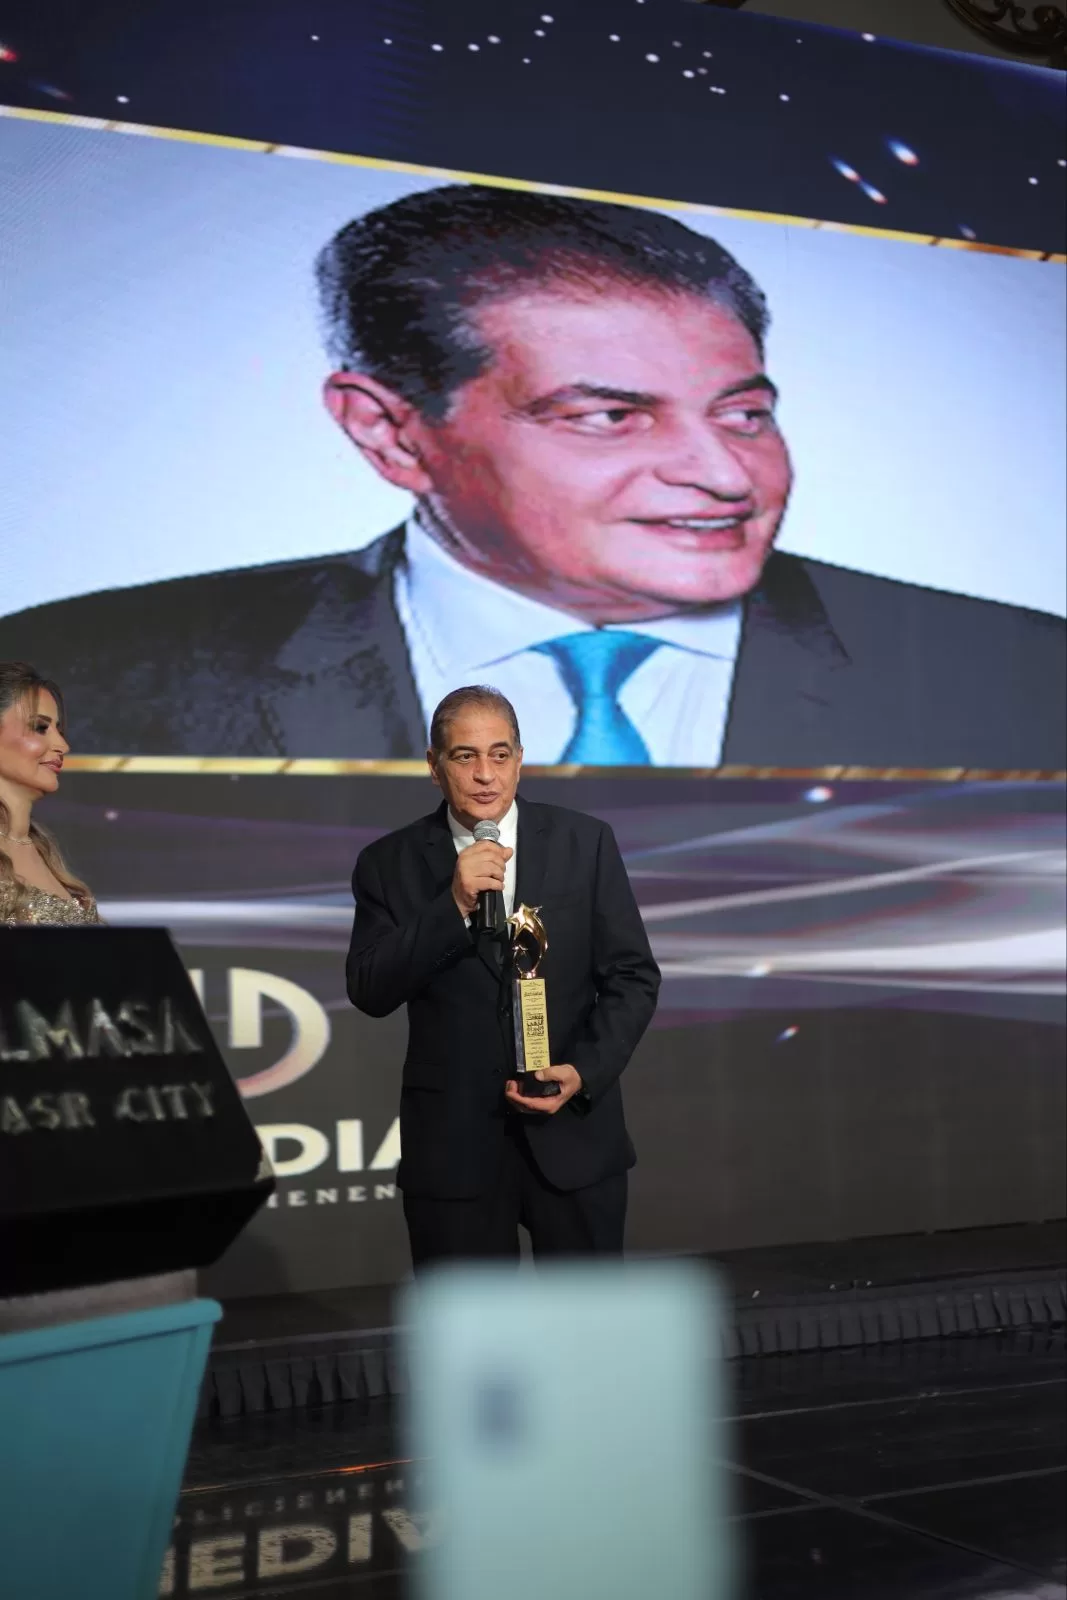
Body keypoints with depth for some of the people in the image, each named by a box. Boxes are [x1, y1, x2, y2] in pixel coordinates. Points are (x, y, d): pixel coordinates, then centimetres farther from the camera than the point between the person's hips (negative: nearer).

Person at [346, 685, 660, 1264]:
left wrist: (585, 1072, -13)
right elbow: (369, 992, -9)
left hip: (573, 1133, 0)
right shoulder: (390, 863, -1)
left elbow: (633, 976, 1)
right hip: (452, 1143, 0)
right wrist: (454, 905, -20)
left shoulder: (585, 842, 0)